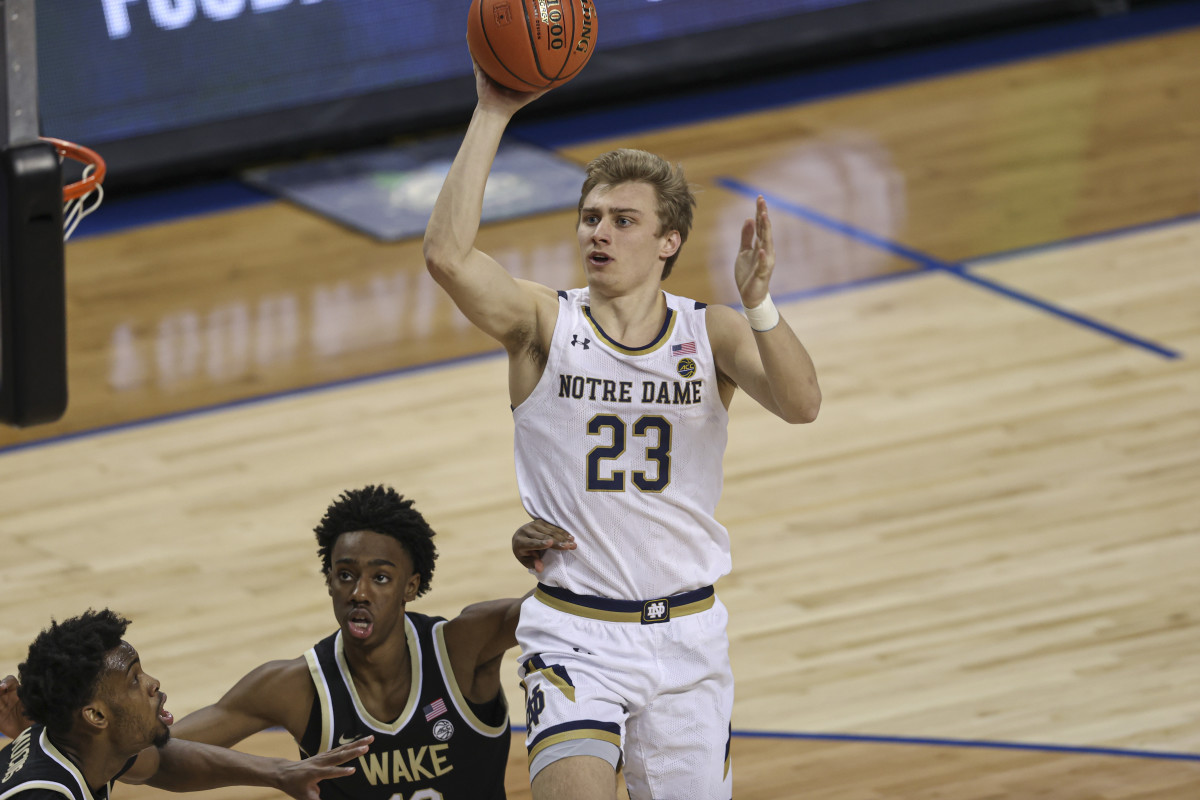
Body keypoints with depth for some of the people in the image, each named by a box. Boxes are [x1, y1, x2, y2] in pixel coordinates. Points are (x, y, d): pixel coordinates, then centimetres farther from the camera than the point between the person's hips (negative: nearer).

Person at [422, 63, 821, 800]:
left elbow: (801, 406, -17)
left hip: (687, 632, 3)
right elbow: (447, 254, -21)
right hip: (575, 634, -2)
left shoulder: (710, 333, 1)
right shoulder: (546, 324, -4)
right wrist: (493, 115, -25)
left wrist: (758, 303, -35)